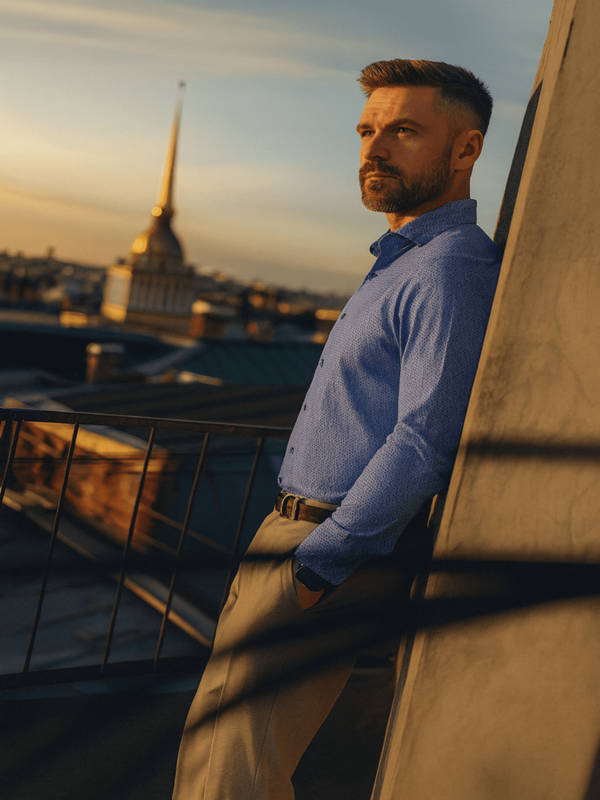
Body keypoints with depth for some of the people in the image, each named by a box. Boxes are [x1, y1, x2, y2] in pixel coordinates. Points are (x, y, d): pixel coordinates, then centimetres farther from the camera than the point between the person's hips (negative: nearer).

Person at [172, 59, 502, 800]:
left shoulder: (450, 273, -17)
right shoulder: (402, 264, 16)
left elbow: (424, 445, -25)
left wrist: (311, 566, -22)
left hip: (332, 554, -10)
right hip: (303, 530, 10)